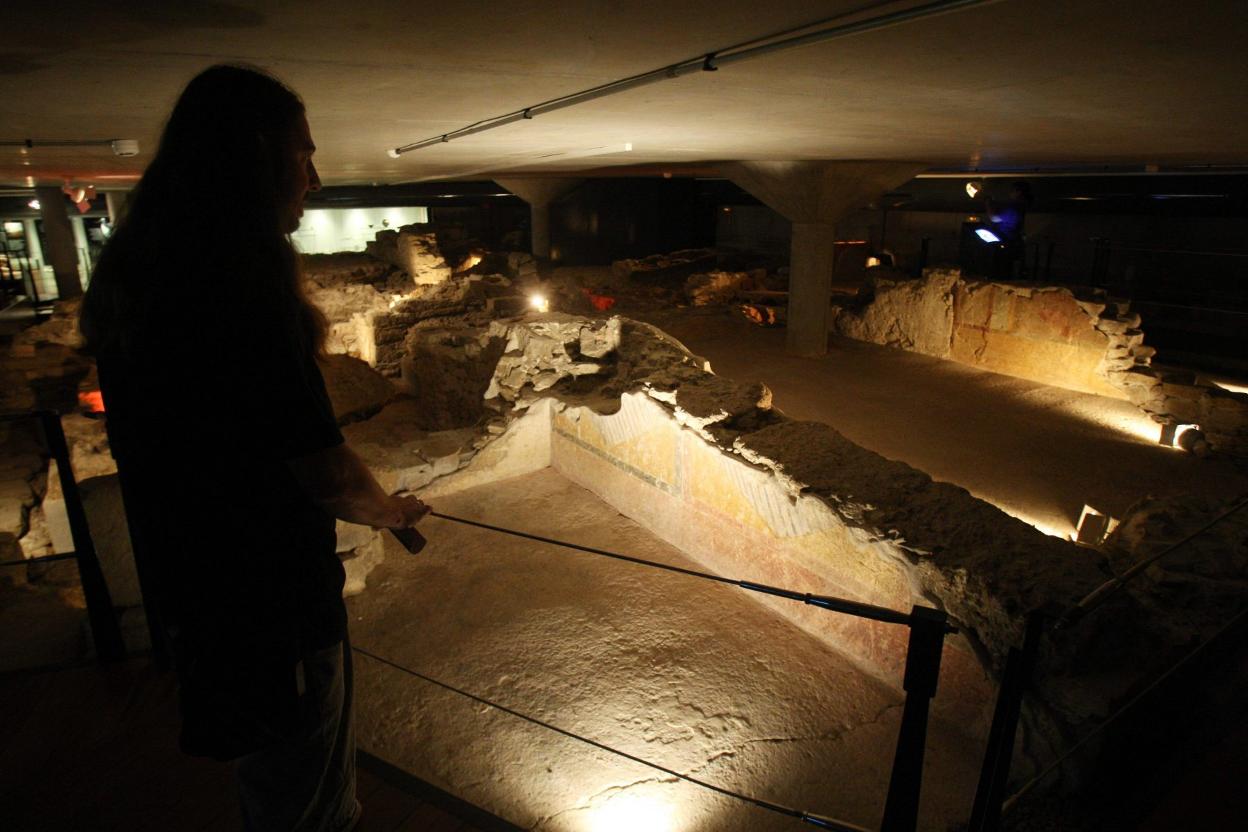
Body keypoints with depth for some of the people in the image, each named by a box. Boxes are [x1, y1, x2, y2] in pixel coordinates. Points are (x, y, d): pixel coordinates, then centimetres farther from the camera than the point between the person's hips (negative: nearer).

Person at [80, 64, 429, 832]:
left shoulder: (134, 280, 3)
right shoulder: (247, 285, -25)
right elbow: (326, 474, -23)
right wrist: (395, 510, -2)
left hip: (194, 588, 8)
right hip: (273, 603, -8)